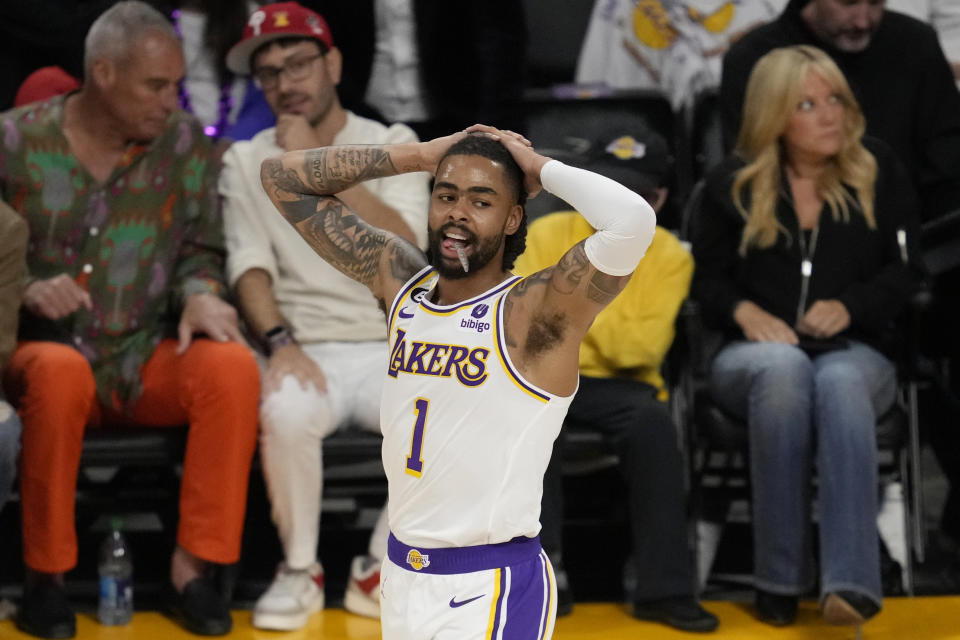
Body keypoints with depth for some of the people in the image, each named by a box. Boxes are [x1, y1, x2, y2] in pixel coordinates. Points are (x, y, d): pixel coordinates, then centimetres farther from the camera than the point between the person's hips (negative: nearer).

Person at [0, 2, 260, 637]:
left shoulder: (184, 143, 5)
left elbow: (199, 250, 11)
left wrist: (200, 293, -12)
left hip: (145, 363, 2)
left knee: (233, 365, -29)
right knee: (61, 370, -39)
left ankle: (192, 568, -20)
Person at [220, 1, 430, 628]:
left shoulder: (393, 145, 6)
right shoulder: (246, 161, 10)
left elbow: (404, 246, -11)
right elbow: (250, 266, -2)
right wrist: (280, 341, -21)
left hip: (391, 348, 0)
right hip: (306, 351, 0)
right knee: (286, 410, -35)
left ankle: (381, 572, -9)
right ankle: (300, 571, -13)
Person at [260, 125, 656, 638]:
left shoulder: (534, 313, -13)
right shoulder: (398, 279, 5)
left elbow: (631, 221, -31)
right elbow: (284, 178, 12)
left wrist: (541, 169, -13)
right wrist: (422, 155, 4)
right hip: (401, 576, 6)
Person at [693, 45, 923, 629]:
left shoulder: (879, 172, 8)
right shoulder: (734, 183, 8)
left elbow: (904, 270, 6)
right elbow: (707, 275, 11)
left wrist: (850, 306, -12)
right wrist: (744, 311, -10)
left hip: (855, 351, 0)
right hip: (756, 354, 0)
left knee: (840, 381, -39)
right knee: (783, 367, -39)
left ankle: (852, 582, -50)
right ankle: (779, 580, -35)